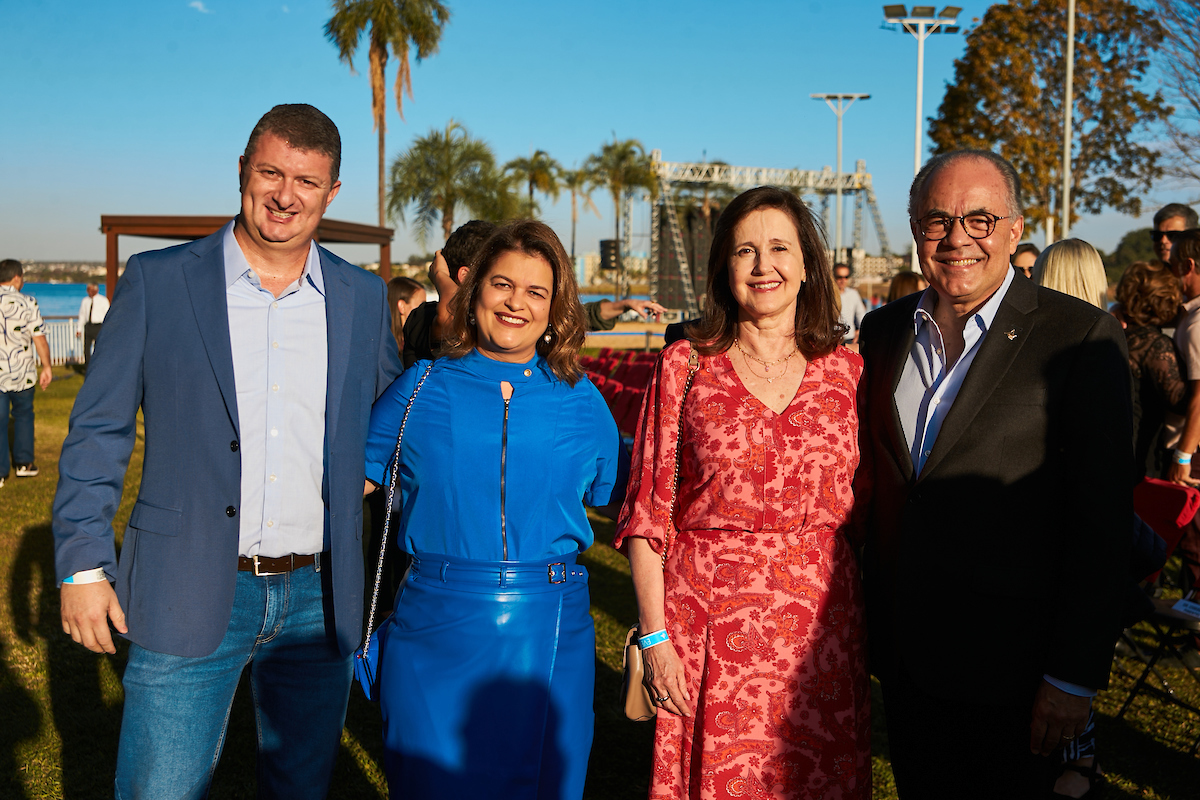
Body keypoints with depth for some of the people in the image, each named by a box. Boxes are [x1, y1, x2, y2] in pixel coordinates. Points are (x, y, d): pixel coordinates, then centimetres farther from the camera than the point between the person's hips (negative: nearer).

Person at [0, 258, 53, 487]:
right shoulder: (27, 303, -8)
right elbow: (39, 340, -9)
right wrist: (46, 367, 1)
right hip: (22, 373, -1)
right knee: (23, 416, 18)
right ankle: (24, 462, 24)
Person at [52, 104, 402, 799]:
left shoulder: (365, 298, 5)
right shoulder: (156, 281, -2)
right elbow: (99, 430, 1)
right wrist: (82, 563, -3)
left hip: (317, 603, 3)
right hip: (190, 602, -2)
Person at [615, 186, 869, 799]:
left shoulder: (847, 369, 4)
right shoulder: (684, 365, -2)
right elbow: (647, 512, -2)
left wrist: (880, 634, 3)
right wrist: (654, 636, -7)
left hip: (822, 622, 2)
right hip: (709, 624, -2)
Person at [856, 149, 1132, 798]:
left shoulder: (1080, 338, -11)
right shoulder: (882, 331, 5)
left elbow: (1102, 522, -13)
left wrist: (1075, 676, -13)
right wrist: (871, 622, 10)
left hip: (1006, 671, -5)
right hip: (902, 657, 5)